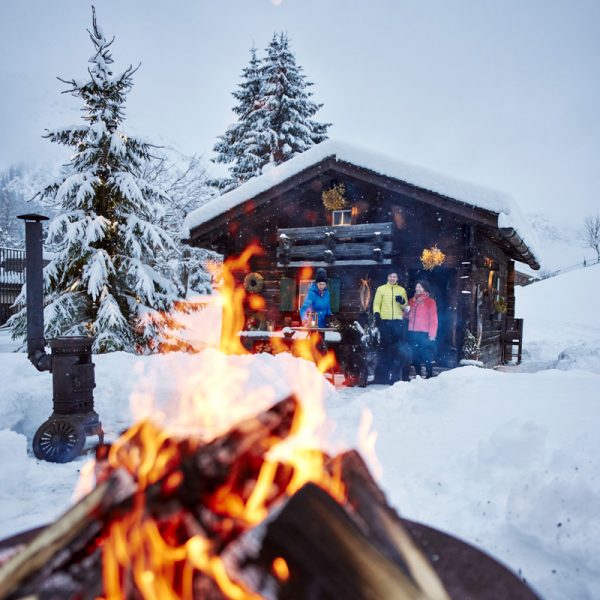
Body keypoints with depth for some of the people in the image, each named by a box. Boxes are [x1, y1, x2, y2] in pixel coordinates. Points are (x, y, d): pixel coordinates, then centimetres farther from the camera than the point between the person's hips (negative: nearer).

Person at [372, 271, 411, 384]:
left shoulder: (402, 290, 14)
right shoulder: (381, 289, 11)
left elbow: (406, 306, 12)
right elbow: (376, 303, 4)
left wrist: (402, 301, -10)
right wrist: (376, 314, -13)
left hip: (398, 321, 1)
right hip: (384, 321, -1)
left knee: (399, 347, -3)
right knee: (384, 345, 2)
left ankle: (396, 373, 4)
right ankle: (383, 372, 8)